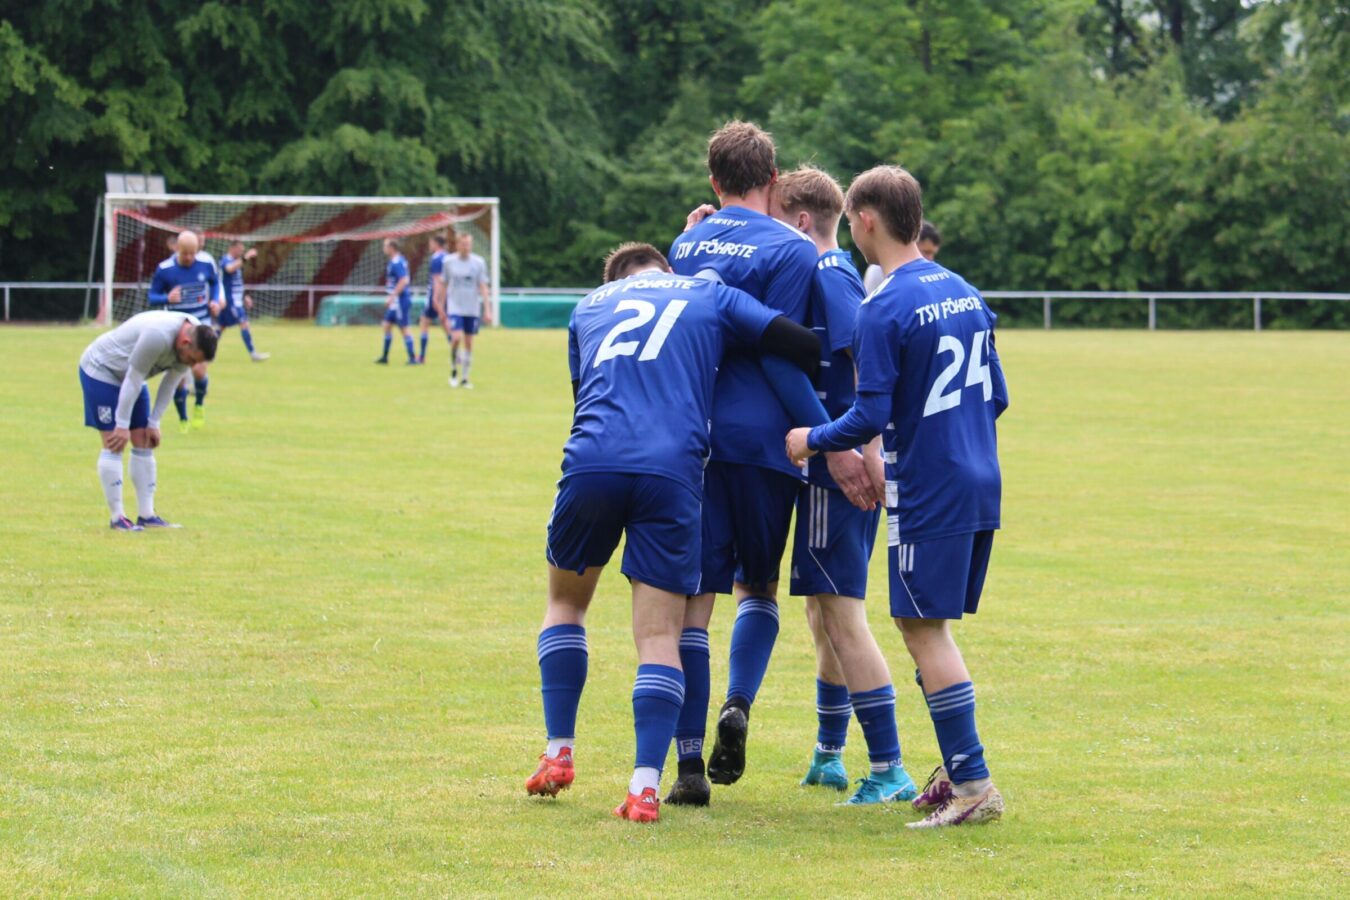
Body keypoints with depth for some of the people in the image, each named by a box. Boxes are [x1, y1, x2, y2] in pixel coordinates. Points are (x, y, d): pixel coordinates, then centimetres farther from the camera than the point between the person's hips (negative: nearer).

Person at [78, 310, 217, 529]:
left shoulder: (195, 338, -12)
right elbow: (133, 379, -29)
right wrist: (123, 425, -23)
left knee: (144, 444, 3)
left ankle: (146, 515, 5)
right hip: (100, 369, -8)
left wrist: (154, 423, -1)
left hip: (127, 375, 8)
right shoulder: (158, 336, -37)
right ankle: (118, 517, -9)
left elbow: (170, 383, -1)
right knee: (114, 445, -12)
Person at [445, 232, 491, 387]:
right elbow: (444, 285, 9)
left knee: (469, 343, 4)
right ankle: (454, 370, 3)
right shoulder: (449, 261, 0)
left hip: (473, 309, 1)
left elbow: (483, 287, 1)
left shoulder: (479, 262, -1)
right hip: (455, 307, -1)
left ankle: (465, 378, 14)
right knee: (456, 338, -18)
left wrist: (487, 310, -5)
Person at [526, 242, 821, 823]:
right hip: (672, 472, -1)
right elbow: (805, 349, 10)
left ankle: (558, 753, 19)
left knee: (565, 602, 24)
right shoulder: (710, 296, 20)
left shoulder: (588, 307, 27)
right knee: (660, 636, 2)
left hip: (590, 463, 2)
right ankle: (645, 785, -11)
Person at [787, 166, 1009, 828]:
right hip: (980, 485, 8)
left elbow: (870, 417, -17)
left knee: (924, 629, -3)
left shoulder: (884, 309, -14)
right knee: (930, 627, 17)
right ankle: (957, 773, 18)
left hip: (926, 494, -8)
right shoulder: (964, 293, 11)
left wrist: (812, 441, 0)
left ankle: (974, 785, -7)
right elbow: (996, 396, 17)